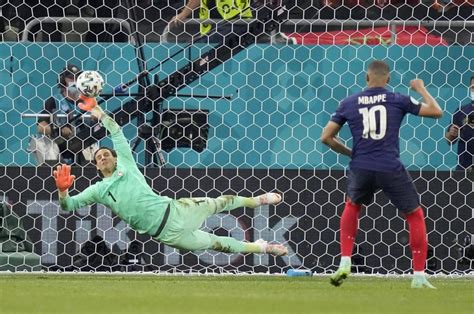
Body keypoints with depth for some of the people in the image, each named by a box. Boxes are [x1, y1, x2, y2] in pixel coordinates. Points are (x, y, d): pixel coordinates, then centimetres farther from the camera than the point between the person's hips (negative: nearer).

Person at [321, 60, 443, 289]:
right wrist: (421, 90, 20)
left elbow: (327, 137, 9)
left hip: (361, 168, 2)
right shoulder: (397, 100, 2)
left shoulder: (349, 103, 8)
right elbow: (436, 112, 4)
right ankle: (419, 276, 5)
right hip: (391, 169, -2)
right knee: (415, 215, 13)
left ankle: (345, 262, 17)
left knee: (352, 206, 31)